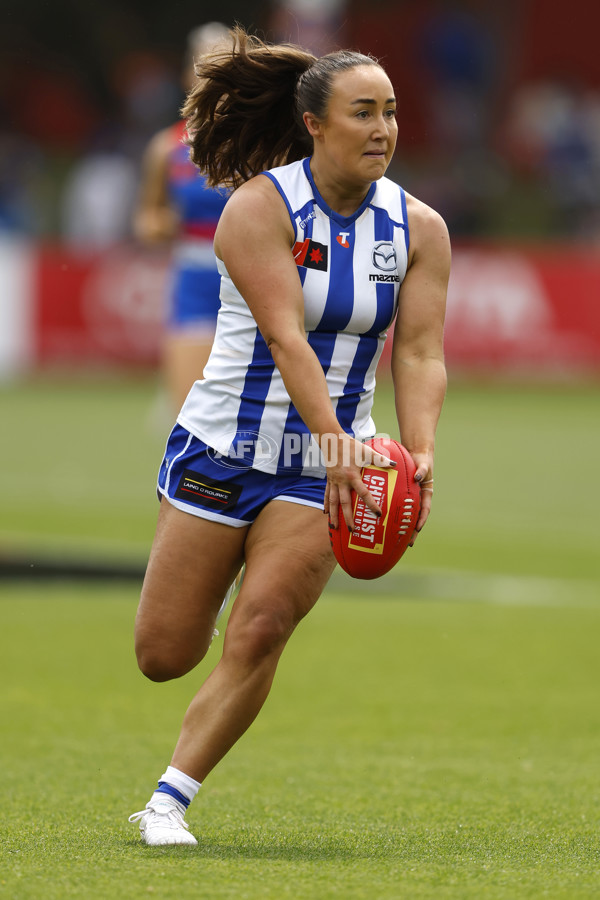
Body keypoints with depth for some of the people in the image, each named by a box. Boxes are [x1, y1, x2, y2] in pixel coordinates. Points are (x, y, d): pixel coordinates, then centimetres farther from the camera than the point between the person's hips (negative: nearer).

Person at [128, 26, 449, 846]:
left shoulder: (418, 228, -2)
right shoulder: (260, 207, -14)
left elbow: (420, 353, -8)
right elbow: (284, 335, -25)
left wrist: (418, 454, -26)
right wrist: (333, 437, -39)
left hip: (326, 467, 2)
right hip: (224, 445, -2)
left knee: (260, 633, -14)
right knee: (164, 656, 2)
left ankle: (169, 801, -2)